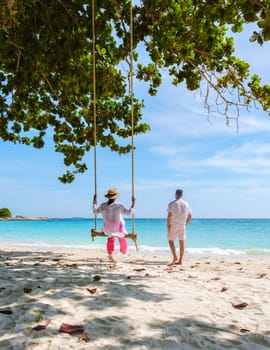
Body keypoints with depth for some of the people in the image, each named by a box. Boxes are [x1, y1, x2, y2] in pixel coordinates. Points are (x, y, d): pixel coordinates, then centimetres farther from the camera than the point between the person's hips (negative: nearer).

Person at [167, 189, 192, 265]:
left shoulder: (172, 203, -7)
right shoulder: (186, 204, 6)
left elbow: (169, 215, -14)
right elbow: (190, 216, 10)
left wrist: (168, 225, -7)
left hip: (174, 225, -4)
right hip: (182, 226, 4)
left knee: (171, 241, 8)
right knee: (182, 242, 9)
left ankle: (175, 257, -6)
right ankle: (180, 260, 11)